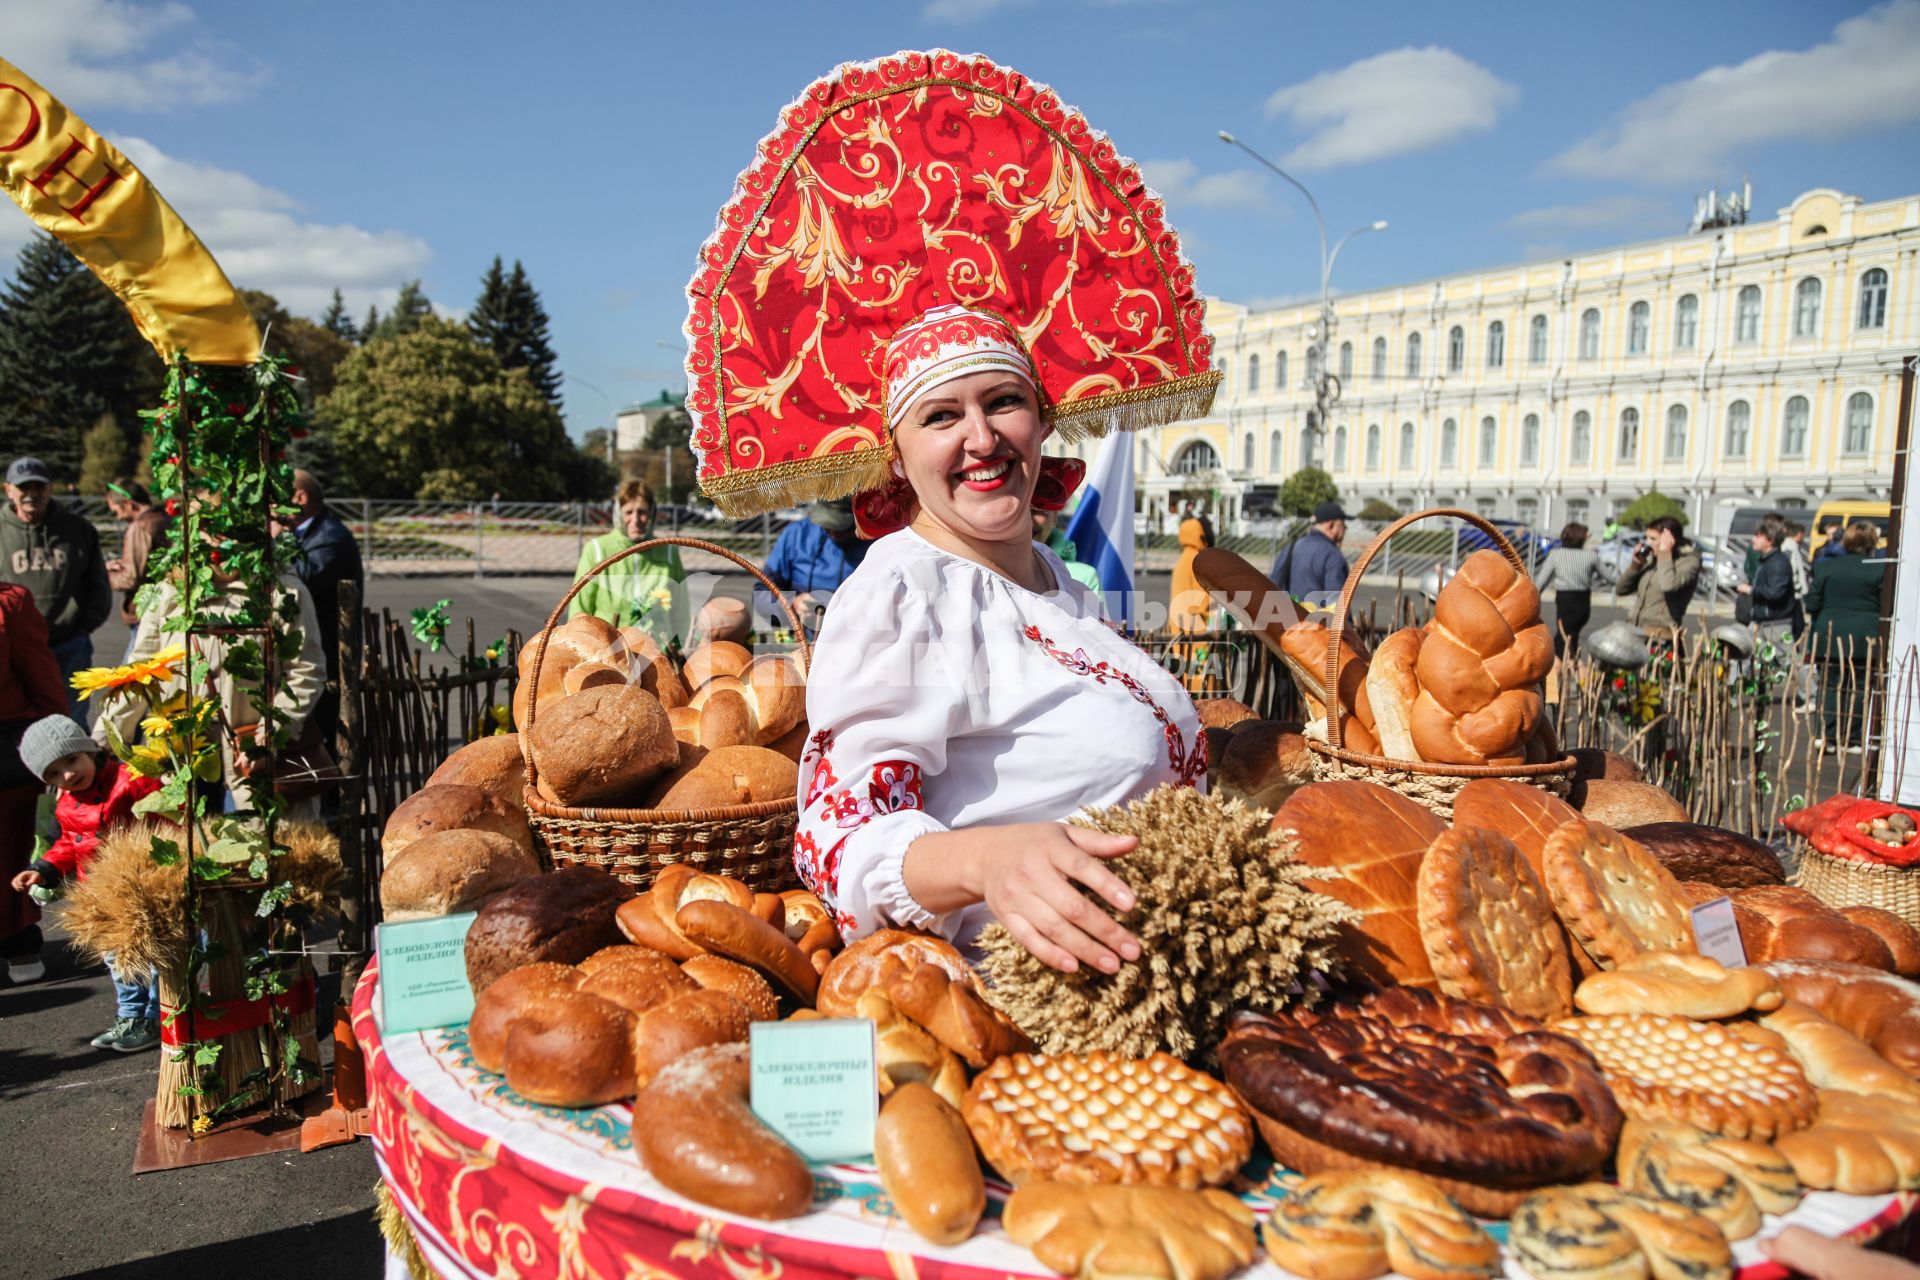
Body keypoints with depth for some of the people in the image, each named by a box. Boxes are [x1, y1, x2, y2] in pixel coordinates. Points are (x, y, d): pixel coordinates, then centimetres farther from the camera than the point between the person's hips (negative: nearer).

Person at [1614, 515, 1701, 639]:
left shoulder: (1689, 561, -2)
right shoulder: (1653, 559, 16)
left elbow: (1668, 585, -24)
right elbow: (1620, 590, 18)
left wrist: (1665, 553, -11)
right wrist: (1636, 564, 3)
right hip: (1632, 631, 7)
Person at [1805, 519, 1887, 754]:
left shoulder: (1826, 567, -1)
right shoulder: (1879, 570, -8)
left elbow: (1812, 603, 1)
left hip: (1831, 635, 2)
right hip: (1865, 637, -2)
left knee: (1831, 686, 9)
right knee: (1859, 688, 5)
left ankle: (1828, 737, 7)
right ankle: (1850, 740, 7)